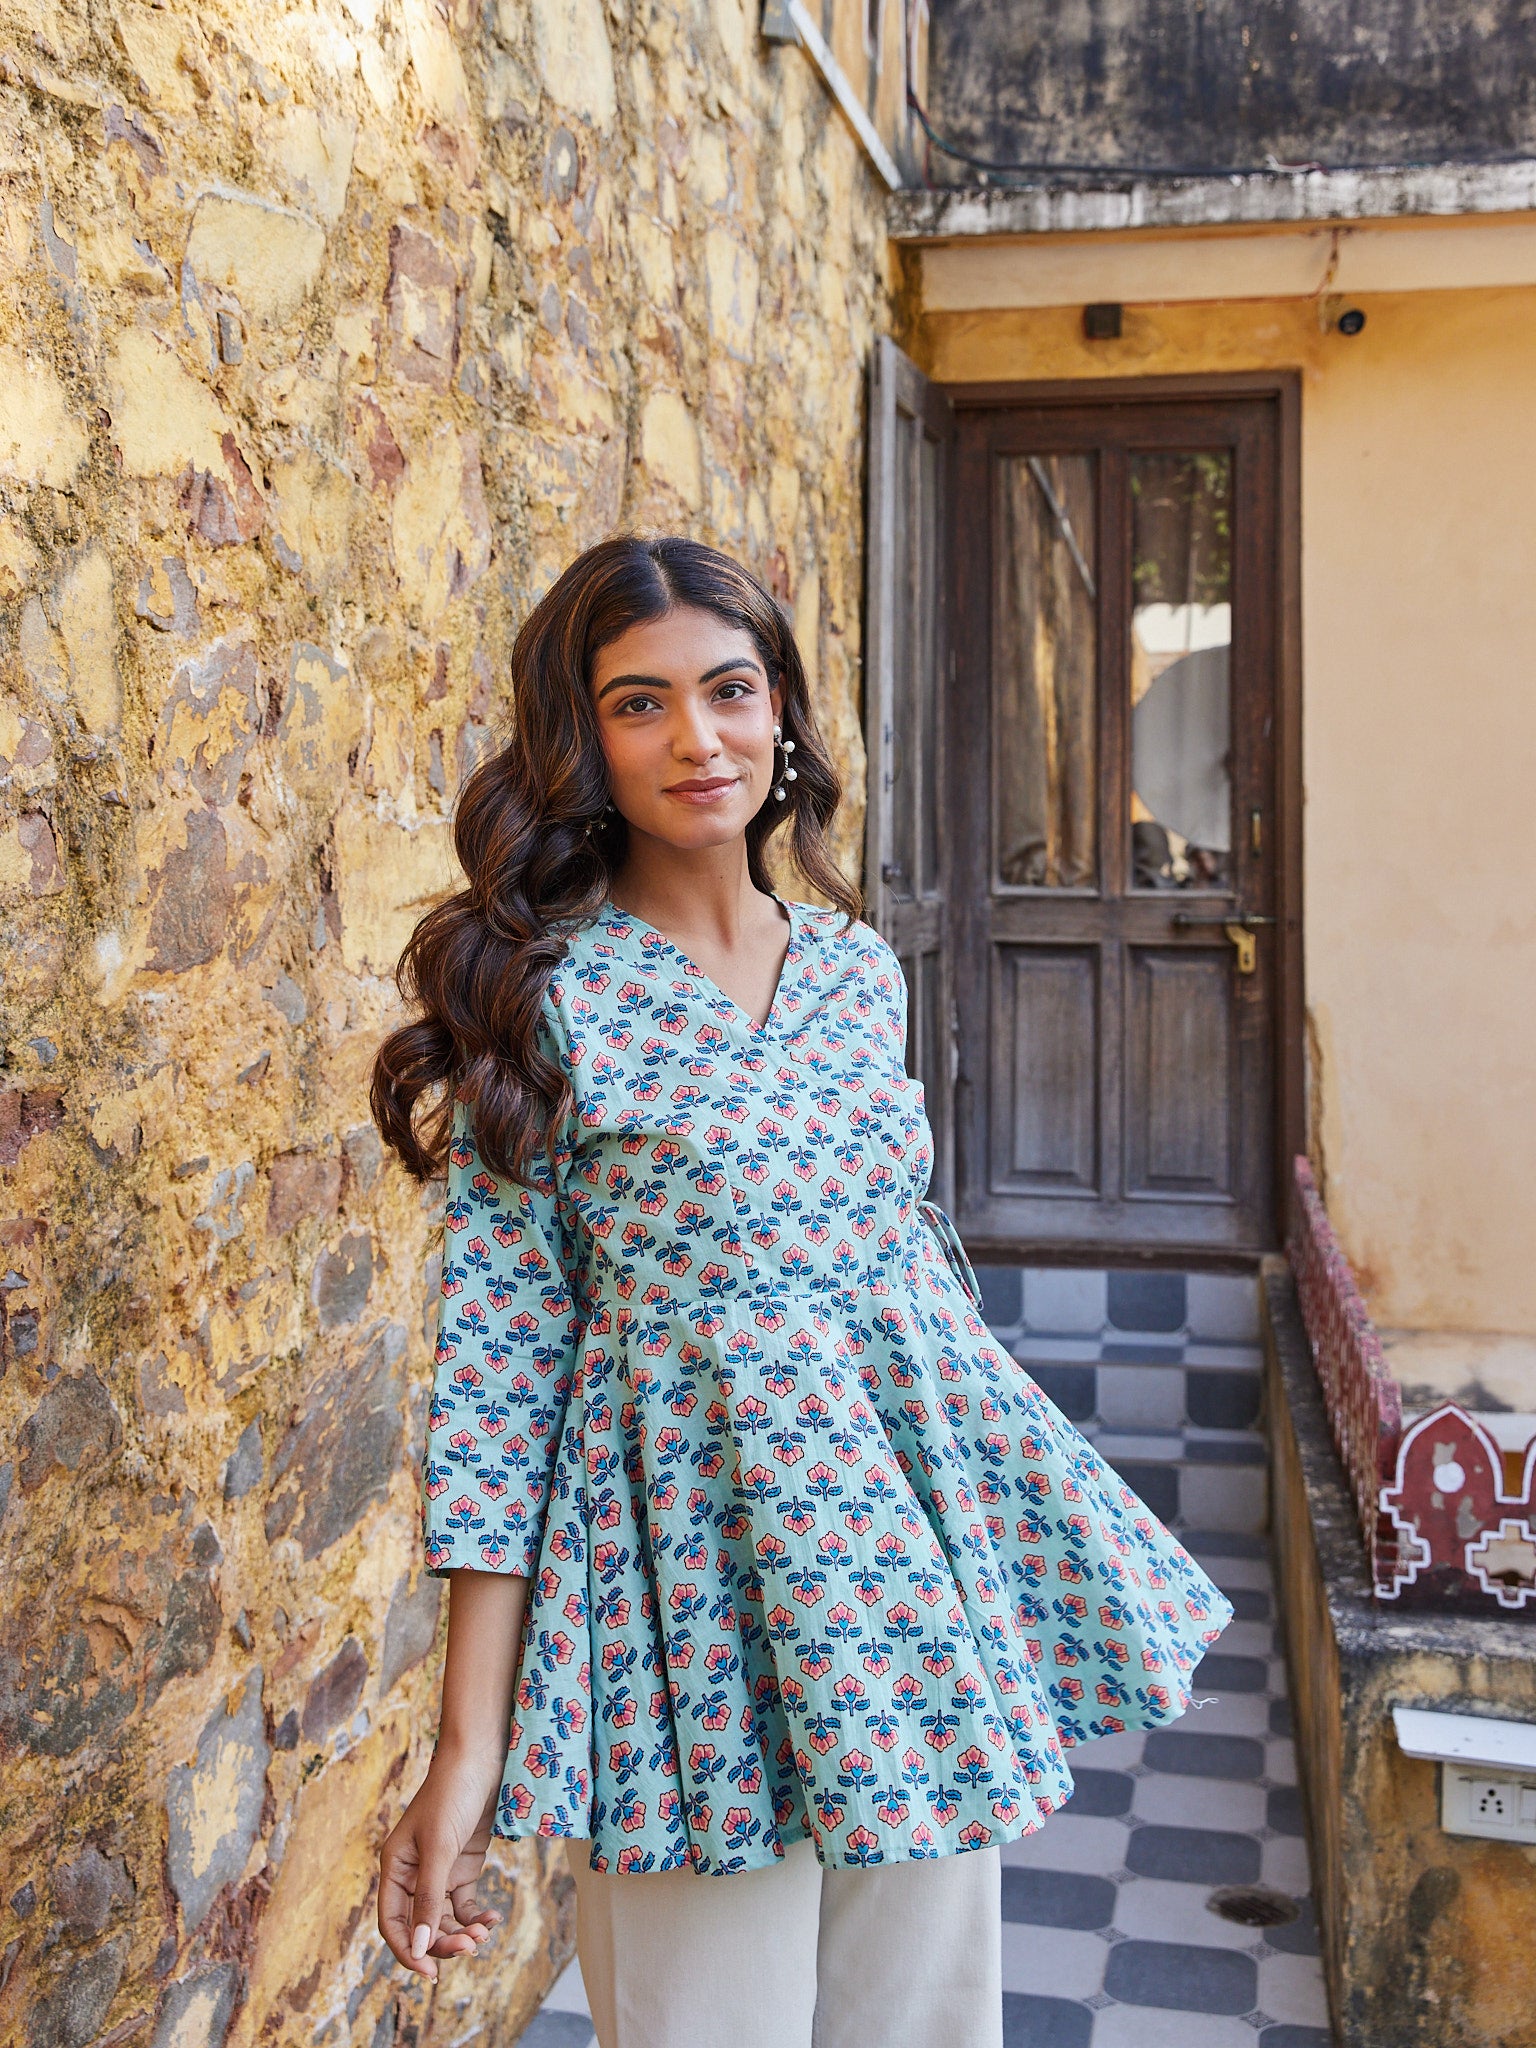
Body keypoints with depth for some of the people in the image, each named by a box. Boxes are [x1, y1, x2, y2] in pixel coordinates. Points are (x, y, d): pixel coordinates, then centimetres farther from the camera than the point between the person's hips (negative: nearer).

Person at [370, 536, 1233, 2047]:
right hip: (690, 1572, -4)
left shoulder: (861, 971, 4)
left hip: (918, 1532, 5)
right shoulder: (535, 998, -10)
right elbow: (502, 1357, -10)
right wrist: (468, 1749, -11)